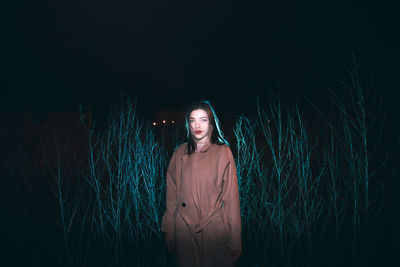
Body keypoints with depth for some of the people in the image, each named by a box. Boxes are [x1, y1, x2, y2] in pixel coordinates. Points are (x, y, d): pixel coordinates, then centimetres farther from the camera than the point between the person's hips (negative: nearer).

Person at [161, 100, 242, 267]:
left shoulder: (223, 152, -4)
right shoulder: (180, 153, 4)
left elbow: (231, 197, -5)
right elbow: (172, 196, 7)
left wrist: (235, 241, -6)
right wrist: (168, 231, 5)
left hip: (215, 229, -2)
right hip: (184, 229, 2)